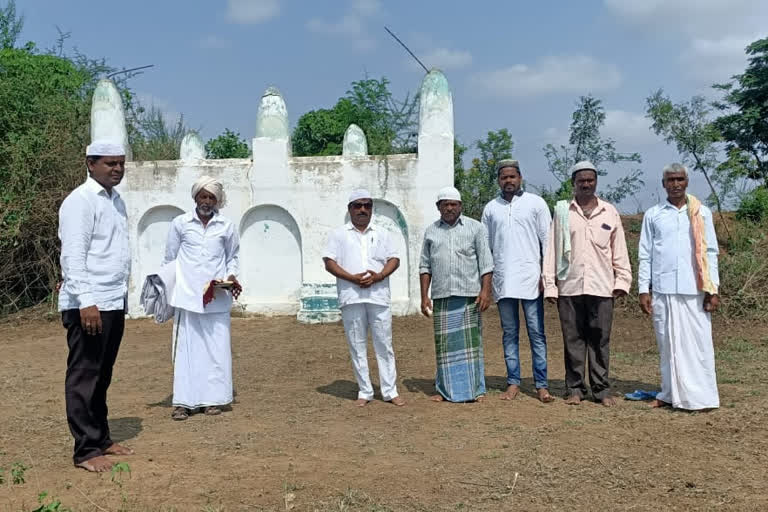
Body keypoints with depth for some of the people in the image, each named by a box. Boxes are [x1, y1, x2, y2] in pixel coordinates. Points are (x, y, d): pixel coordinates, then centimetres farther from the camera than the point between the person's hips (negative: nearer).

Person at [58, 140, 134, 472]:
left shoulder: (116, 199, 16)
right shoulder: (80, 201, -10)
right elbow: (73, 255, -18)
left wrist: (120, 292, 15)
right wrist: (86, 302, -24)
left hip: (114, 302, 8)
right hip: (88, 305, -8)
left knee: (102, 376, 16)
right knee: (83, 376, -1)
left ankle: (101, 438, 26)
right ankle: (85, 450, 7)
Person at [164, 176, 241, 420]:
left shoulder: (227, 227, 7)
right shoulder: (180, 223, 6)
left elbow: (233, 257, 18)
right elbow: (170, 259, 11)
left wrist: (232, 276, 0)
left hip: (218, 299, 1)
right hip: (187, 297, -1)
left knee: (216, 349, 2)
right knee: (186, 348, -1)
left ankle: (213, 399, 11)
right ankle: (183, 402, 5)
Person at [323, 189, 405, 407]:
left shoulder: (382, 233, 16)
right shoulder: (338, 234, 10)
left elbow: (394, 259, 10)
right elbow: (329, 262, 1)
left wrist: (379, 276, -9)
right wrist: (353, 278, -12)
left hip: (379, 296, 1)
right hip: (351, 297, -1)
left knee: (384, 344, 2)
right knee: (357, 346, 3)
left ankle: (390, 391, 8)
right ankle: (364, 391, 12)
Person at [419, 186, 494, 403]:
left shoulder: (475, 228, 6)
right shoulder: (431, 231, 13)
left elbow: (486, 262, 1)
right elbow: (425, 266, 13)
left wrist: (485, 290, -9)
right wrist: (424, 295, 6)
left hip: (469, 295, -2)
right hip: (441, 297, 2)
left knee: (471, 342, -1)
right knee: (444, 343, 4)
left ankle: (476, 389, 8)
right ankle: (446, 389, 13)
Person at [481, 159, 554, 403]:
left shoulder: (536, 203, 3)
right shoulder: (490, 208, 11)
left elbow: (547, 241, 2)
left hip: (530, 278, -3)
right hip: (502, 280, 3)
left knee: (536, 333, -1)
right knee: (509, 333, 7)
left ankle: (541, 385, 4)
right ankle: (513, 383, 14)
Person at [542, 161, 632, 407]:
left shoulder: (609, 212, 10)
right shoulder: (562, 211, 7)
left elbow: (619, 250, 12)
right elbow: (552, 249, 5)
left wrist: (622, 280, 3)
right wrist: (549, 284, 0)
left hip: (601, 286, 1)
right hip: (569, 287, 0)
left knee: (600, 339, 3)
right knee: (573, 339, 4)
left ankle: (602, 389, 12)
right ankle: (574, 388, 13)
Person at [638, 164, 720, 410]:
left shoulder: (701, 213, 7)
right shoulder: (653, 215, 8)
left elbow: (710, 252, 6)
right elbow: (645, 255, 7)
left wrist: (713, 289, -1)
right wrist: (643, 290, 1)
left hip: (694, 290, -1)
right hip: (662, 290, 1)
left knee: (698, 343, 0)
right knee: (667, 343, 6)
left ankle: (701, 396, 7)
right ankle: (670, 394, 14)